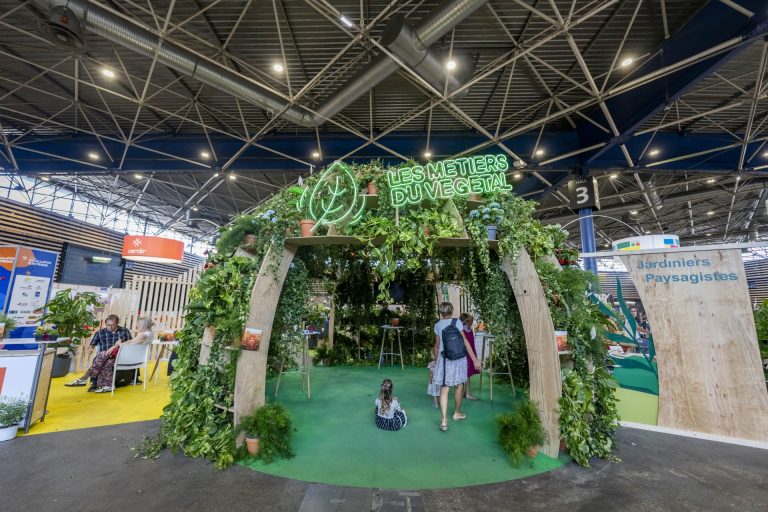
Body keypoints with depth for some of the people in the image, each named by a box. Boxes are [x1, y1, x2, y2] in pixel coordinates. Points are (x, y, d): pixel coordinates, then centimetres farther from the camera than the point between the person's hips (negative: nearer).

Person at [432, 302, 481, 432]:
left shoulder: (437, 325, 2)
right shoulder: (456, 322, -8)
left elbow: (437, 345, 9)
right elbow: (465, 342, -11)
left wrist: (436, 360, 22)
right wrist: (475, 359, -7)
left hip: (444, 359, 2)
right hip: (458, 358, -2)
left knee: (444, 388, 4)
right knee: (459, 386, 18)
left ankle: (444, 420, -3)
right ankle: (457, 413, 34)